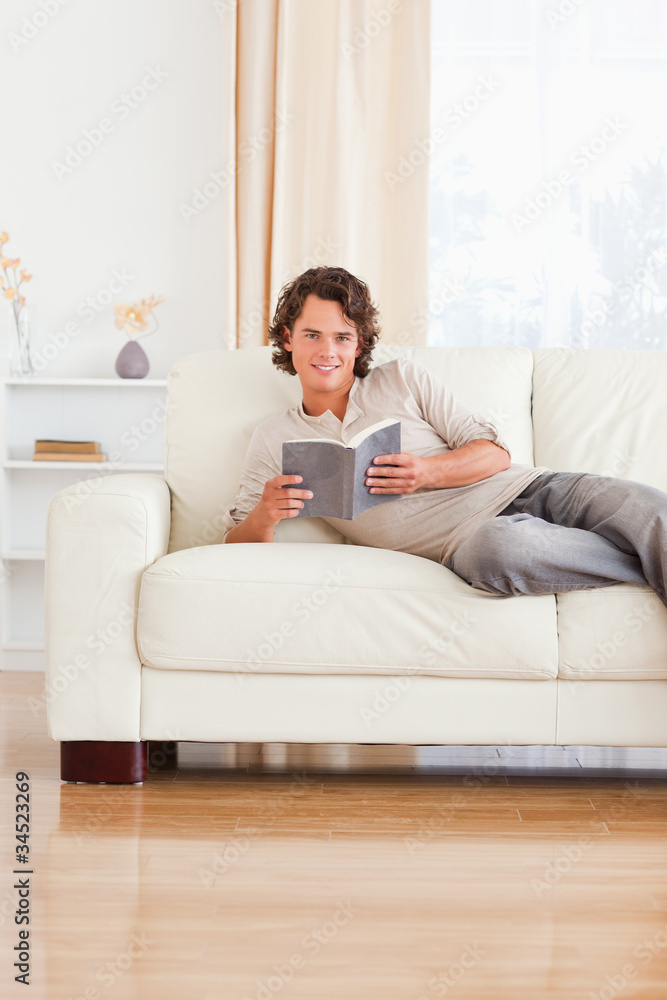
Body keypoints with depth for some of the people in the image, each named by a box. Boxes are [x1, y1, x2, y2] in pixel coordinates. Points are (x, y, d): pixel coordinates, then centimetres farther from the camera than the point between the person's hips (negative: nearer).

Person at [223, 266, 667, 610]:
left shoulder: (403, 378, 15)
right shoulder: (275, 439, 14)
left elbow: (495, 453, 9)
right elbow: (237, 548, 9)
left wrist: (428, 473, -13)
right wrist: (263, 518, -17)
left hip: (527, 489, 2)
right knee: (498, 545, -41)